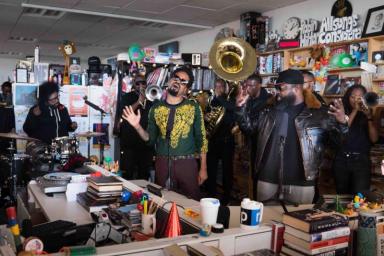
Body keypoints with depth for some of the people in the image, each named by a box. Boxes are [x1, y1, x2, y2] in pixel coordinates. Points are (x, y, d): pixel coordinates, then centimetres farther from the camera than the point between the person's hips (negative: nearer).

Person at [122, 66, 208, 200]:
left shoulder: (193, 107, -3)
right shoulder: (156, 108, 4)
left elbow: (201, 139, 0)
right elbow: (151, 139, 9)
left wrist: (203, 168, -2)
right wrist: (137, 126, -9)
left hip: (186, 163, -2)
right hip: (162, 163, 2)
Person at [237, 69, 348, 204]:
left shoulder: (316, 114, -5)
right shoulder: (270, 111, 8)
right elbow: (248, 126, 19)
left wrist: (342, 122, -31)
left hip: (301, 181, -3)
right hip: (268, 179, 4)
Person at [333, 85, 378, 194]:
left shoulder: (366, 115, 5)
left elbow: (374, 139, -4)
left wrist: (369, 117, -15)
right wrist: (355, 110, -14)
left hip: (361, 160, 0)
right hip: (342, 160, 0)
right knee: (341, 195, 14)